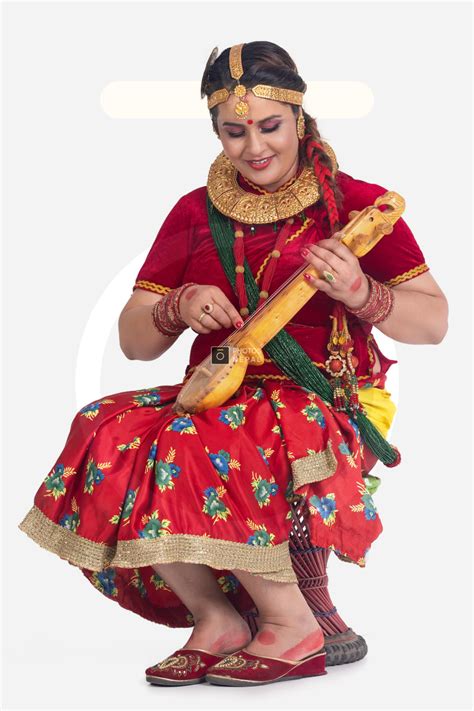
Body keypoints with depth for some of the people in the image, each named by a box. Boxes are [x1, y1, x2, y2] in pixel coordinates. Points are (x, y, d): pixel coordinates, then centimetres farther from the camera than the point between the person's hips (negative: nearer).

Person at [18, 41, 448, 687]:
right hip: (218, 398, 5)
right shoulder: (196, 214, 13)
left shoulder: (355, 204, 4)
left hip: (324, 404, -4)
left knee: (194, 448, -33)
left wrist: (360, 293, -18)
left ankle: (290, 621, -15)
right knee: (109, 438, -24)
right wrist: (177, 309, -10)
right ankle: (214, 617, -10)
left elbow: (434, 323, 1)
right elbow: (133, 341, 12)